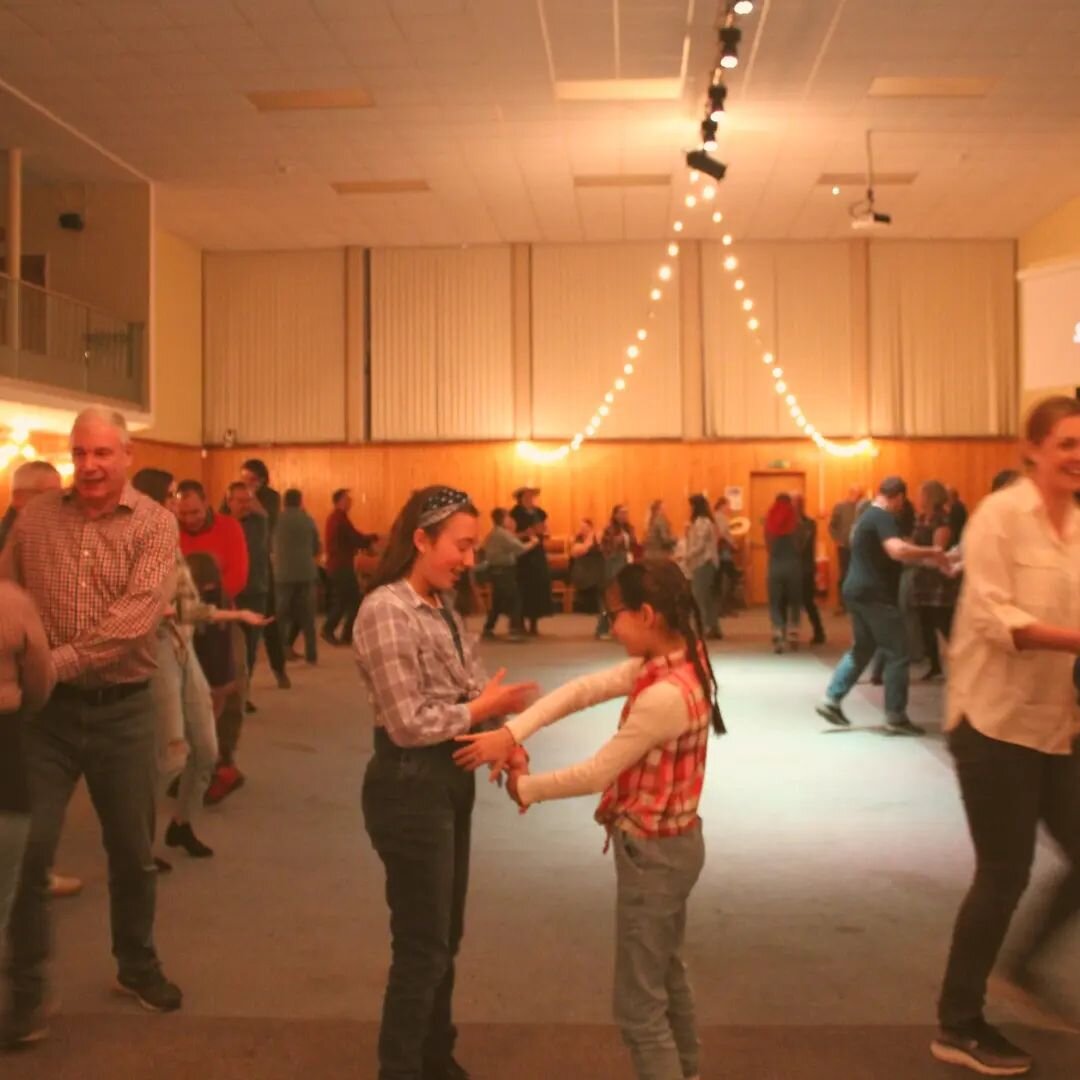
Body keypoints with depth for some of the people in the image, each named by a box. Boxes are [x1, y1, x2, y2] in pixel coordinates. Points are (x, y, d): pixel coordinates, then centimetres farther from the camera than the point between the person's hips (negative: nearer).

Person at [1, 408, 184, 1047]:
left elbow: (138, 613, -19)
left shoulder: (155, 524, -7)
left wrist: (59, 661, -26)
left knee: (133, 851, 14)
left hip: (122, 709, -1)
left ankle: (137, 965, 36)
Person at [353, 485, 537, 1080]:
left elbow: (473, 689, 6)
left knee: (445, 937, 22)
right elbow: (407, 723, -22)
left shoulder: (442, 606, 7)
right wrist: (482, 709, -13)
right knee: (421, 947, 5)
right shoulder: (385, 611, -20)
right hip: (410, 787, -9)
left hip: (452, 779, 9)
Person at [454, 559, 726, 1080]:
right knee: (666, 974, 28)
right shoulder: (676, 662, -2)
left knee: (638, 1006, 5)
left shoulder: (664, 695, -30)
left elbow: (596, 773, -22)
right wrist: (510, 733, -16)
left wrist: (526, 788, -6)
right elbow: (582, 690, -6)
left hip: (653, 852, -10)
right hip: (673, 842, 10)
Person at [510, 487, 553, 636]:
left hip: (538, 555, 5)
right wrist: (525, 533, -24)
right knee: (523, 589, -9)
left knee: (539, 587, 2)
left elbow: (546, 534, 14)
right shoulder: (515, 514, -5)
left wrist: (542, 531, -8)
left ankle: (534, 625, 10)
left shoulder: (539, 513, 11)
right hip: (522, 556, -5)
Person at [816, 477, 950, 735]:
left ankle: (831, 701, 15)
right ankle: (896, 716, 1)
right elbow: (897, 550, -32)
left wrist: (925, 557, 23)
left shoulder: (868, 515, 17)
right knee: (898, 653, -2)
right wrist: (932, 553, -21)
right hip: (875, 594, -10)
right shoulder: (883, 517, -15)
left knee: (862, 648, 19)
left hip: (858, 591, 10)